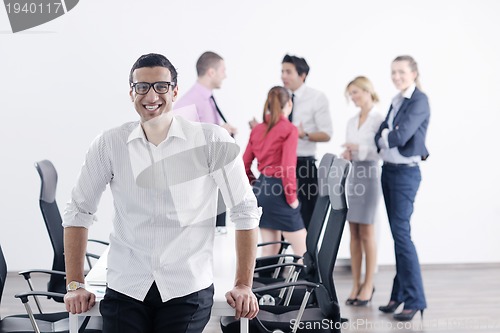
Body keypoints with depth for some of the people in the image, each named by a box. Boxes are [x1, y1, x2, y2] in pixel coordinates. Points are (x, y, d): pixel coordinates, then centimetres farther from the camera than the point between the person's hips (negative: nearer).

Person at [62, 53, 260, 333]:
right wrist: (75, 284, 2)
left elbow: (245, 210, -3)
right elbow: (79, 212, 7)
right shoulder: (110, 144, -1)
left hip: (188, 289, -1)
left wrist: (244, 286, -5)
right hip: (125, 288, 2)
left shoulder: (212, 141, -7)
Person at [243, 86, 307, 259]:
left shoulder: (257, 129, 9)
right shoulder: (289, 129, -10)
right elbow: (287, 167, -17)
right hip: (279, 191, -7)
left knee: (269, 250, 14)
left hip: (261, 188, 7)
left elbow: (245, 165, 11)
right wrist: (292, 197, -9)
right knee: (301, 249, 1)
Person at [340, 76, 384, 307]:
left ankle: (368, 285, 7)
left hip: (369, 175, -6)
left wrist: (359, 148, -21)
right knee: (354, 233, 6)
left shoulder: (379, 119, -5)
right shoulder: (351, 122, 15)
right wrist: (347, 154, -5)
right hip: (352, 174, 6)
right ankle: (356, 285, 11)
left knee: (366, 233, -2)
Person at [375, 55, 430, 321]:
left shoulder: (419, 100, -10)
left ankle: (414, 299, -3)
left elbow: (401, 136, -19)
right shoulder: (396, 101, 14)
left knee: (401, 233, -10)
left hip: (406, 172, -8)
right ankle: (400, 294, 18)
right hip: (388, 170, 8)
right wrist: (387, 135, -9)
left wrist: (384, 136, -1)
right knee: (397, 233, 11)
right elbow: (380, 137, 11)